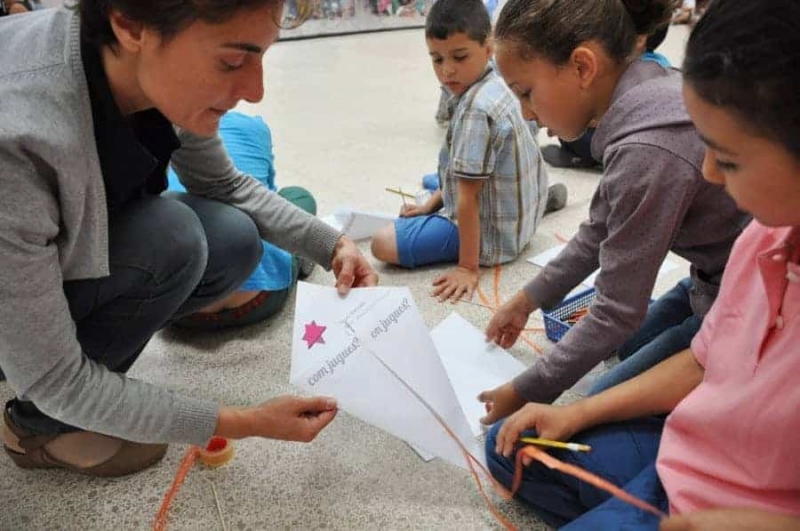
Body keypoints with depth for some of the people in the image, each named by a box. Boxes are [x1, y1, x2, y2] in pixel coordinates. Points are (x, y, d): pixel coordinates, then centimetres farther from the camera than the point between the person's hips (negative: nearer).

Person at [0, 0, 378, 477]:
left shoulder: (162, 73, -20)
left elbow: (225, 186, -1)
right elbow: (53, 380, -30)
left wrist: (332, 246, -13)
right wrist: (241, 424, -26)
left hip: (71, 257, 6)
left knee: (236, 241, -11)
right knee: (170, 241, -28)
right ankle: (40, 423, -4)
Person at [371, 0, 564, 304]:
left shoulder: (475, 109, -26)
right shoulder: (494, 86, 3)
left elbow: (468, 197, -26)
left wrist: (468, 267, -22)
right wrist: (432, 203, 11)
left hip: (492, 231, -9)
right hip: (518, 210, 9)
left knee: (383, 244, -16)